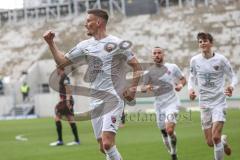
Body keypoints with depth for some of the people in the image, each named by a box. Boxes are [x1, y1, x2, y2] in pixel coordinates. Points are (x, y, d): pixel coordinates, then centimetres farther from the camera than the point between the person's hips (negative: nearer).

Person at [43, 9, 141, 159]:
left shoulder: (117, 43, -5)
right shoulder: (85, 45, 10)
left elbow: (136, 66, -3)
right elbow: (62, 61, 16)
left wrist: (133, 88, -14)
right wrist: (51, 43, 8)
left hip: (113, 99, -6)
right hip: (96, 101, 6)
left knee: (107, 143, -20)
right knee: (103, 147, 6)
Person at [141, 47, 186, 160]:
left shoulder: (172, 67, 1)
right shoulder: (149, 72, 3)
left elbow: (183, 79, 13)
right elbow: (142, 89, 3)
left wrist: (180, 85, -10)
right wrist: (146, 88, -20)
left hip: (172, 102, -3)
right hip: (159, 104, 3)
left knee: (169, 130, -21)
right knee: (164, 133, 7)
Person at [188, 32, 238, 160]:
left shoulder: (220, 59, -7)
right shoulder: (194, 60, 0)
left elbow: (233, 77, 0)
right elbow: (192, 77, 15)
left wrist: (231, 86, -23)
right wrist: (191, 88, -6)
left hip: (219, 102, -3)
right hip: (204, 104, 3)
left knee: (215, 137, -20)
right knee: (210, 142, 7)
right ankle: (223, 141, 41)